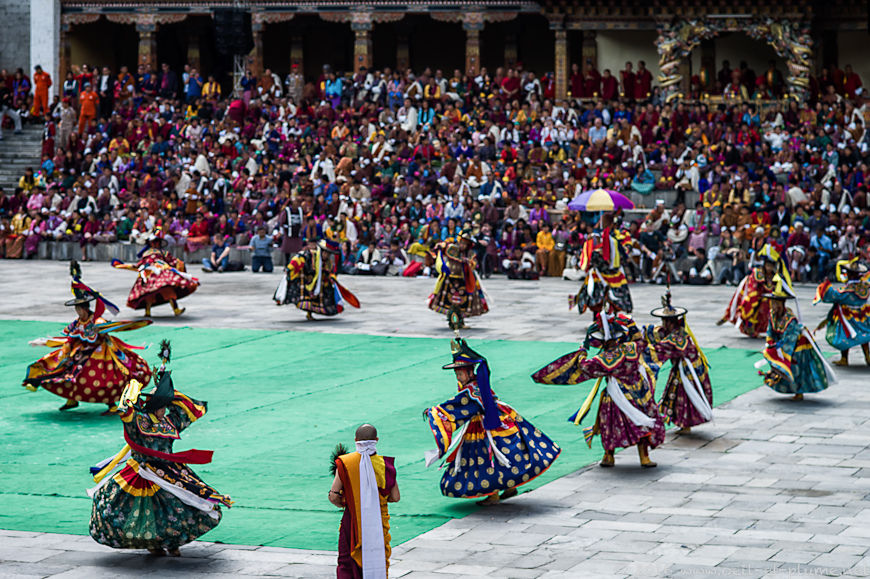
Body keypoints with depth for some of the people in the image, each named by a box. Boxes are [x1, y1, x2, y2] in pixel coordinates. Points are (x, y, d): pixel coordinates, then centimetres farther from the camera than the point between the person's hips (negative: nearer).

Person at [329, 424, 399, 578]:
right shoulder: (384, 464, -7)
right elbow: (395, 497, -3)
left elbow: (333, 497, -11)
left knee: (347, 563, 10)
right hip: (378, 522, 1)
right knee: (379, 559, 13)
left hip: (352, 519, -1)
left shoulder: (345, 463, -9)